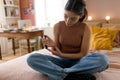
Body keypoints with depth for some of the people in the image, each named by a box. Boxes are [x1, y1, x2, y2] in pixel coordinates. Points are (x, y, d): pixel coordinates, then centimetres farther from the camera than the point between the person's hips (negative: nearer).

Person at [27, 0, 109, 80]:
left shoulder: (85, 28, -11)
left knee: (103, 58, -32)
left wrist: (61, 55, -21)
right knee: (32, 58, -24)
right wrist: (53, 45, -23)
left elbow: (83, 54, -11)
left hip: (78, 61, -1)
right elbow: (57, 51, 0)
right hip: (62, 60, 2)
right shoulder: (58, 26, -6)